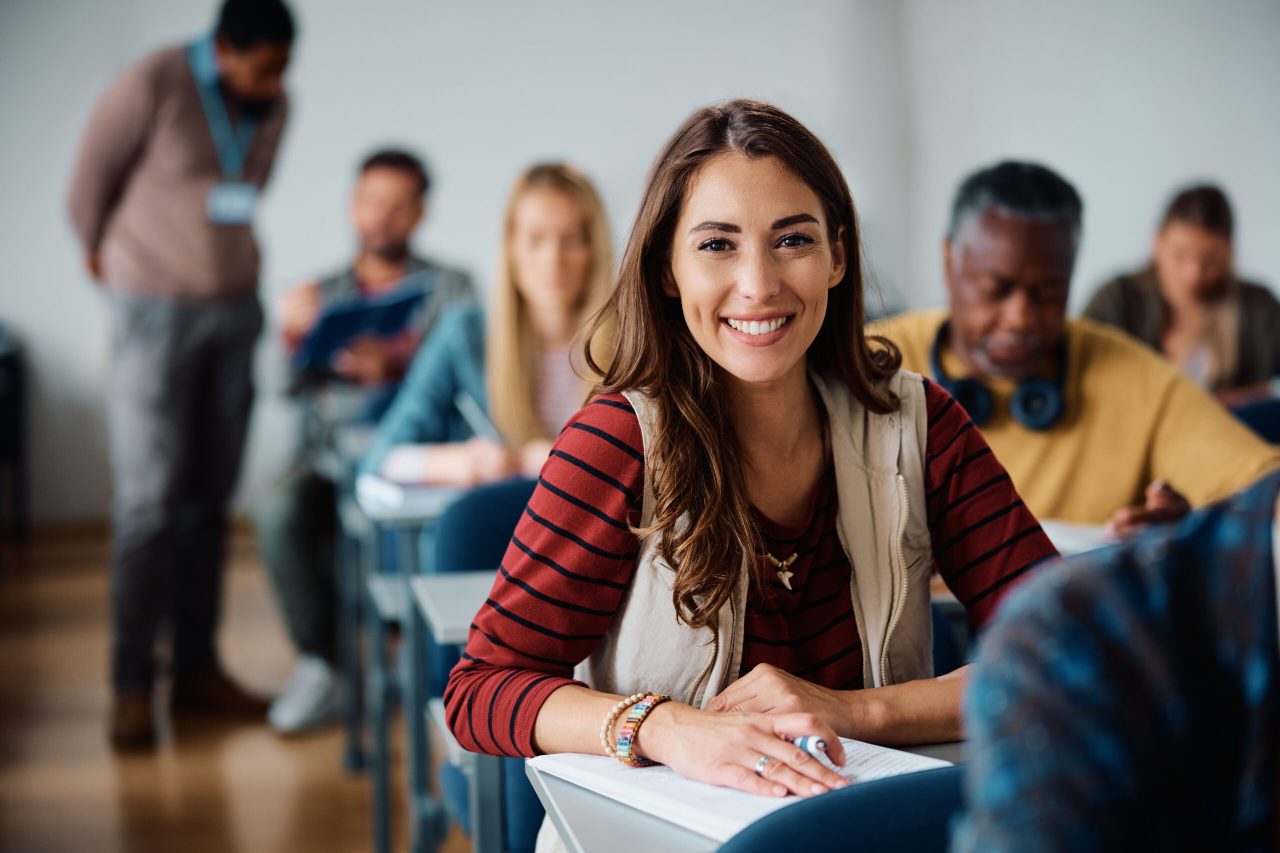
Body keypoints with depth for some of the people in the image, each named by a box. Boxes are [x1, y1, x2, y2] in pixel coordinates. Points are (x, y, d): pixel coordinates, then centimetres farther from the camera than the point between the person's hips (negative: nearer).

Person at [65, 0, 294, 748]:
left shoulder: (274, 107, 4)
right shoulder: (153, 88, -14)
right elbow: (93, 176, -1)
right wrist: (101, 250, 13)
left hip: (236, 308, 5)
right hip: (156, 312, -5)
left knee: (210, 498, 6)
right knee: (150, 500, -7)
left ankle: (197, 667, 14)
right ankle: (132, 685, -1)